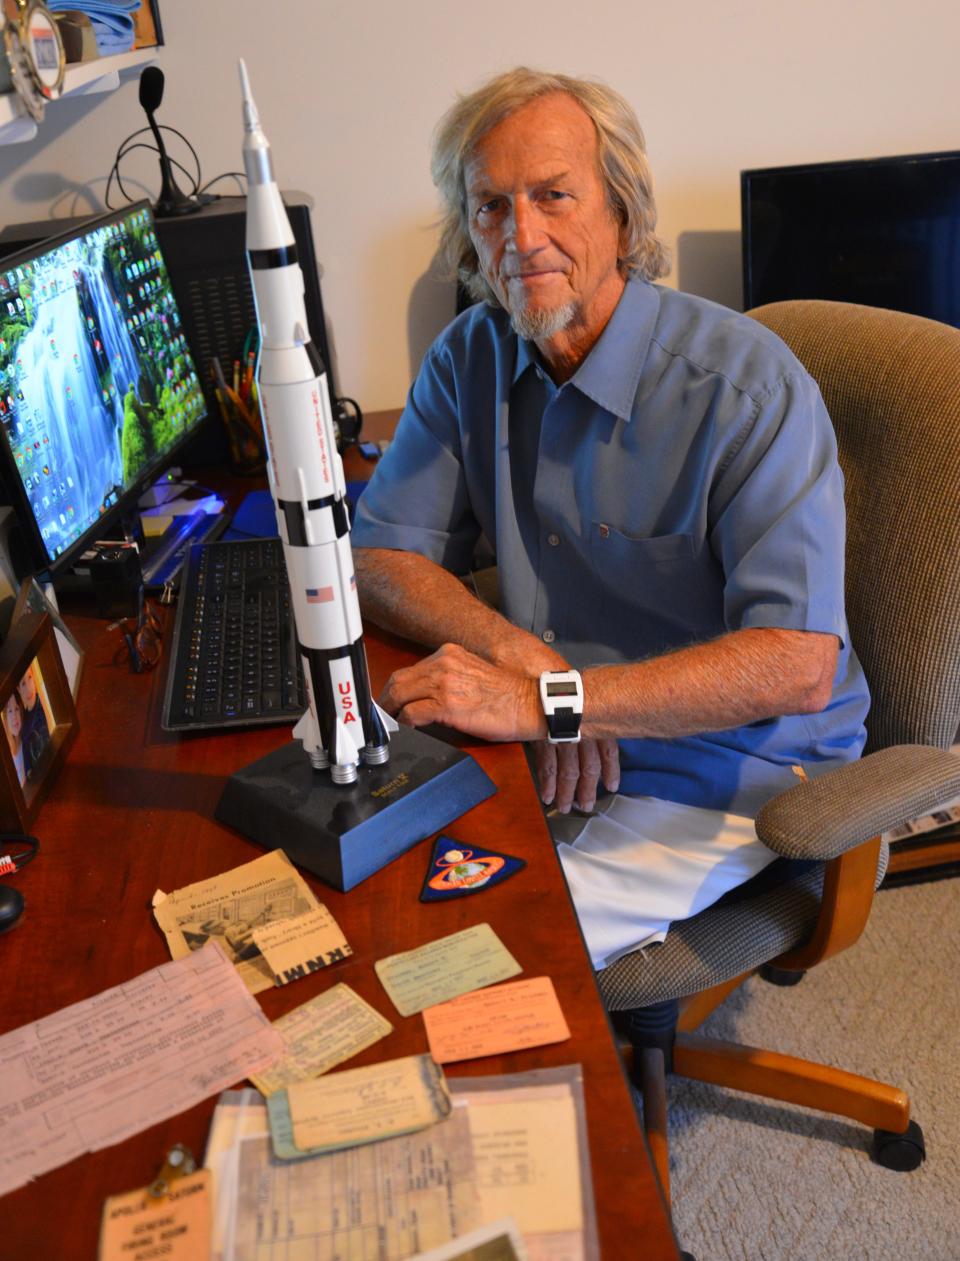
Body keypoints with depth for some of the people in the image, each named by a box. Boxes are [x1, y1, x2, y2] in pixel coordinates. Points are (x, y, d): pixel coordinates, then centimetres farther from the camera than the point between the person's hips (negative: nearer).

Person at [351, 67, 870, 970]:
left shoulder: (748, 384, -20)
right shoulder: (470, 357, -1)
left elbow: (798, 664, -28)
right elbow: (380, 558, -2)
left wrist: (542, 701, -34)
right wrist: (518, 652, -21)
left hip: (730, 773, -5)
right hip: (562, 748, 6)